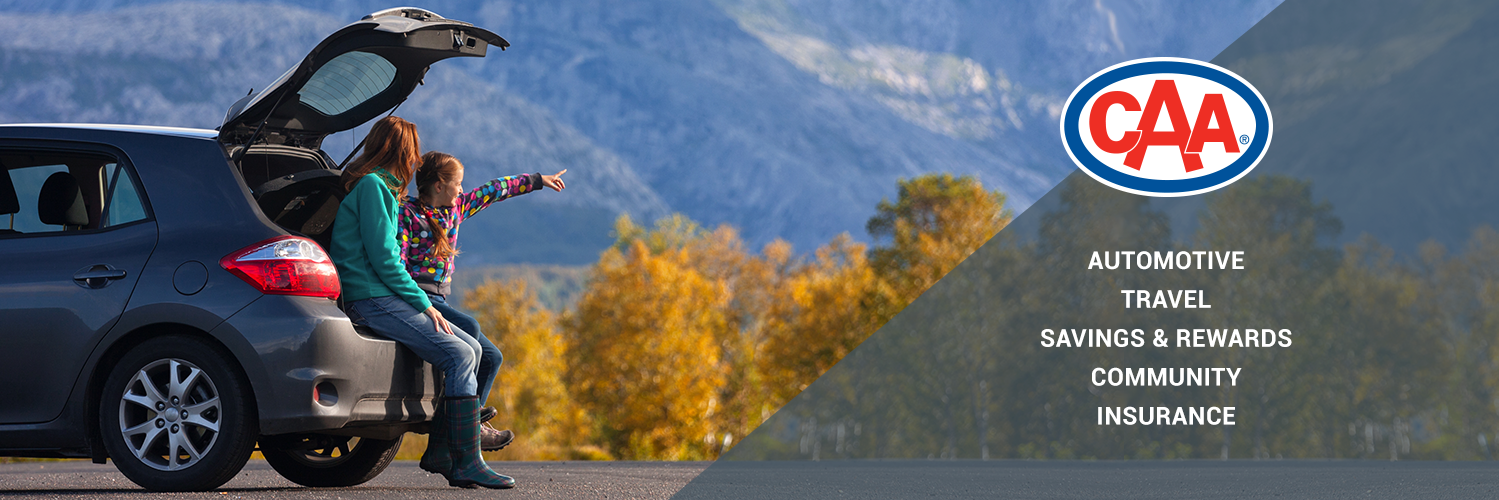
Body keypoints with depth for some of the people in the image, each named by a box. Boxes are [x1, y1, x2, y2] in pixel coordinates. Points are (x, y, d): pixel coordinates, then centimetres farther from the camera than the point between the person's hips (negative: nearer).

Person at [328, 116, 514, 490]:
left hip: (383, 297, 10)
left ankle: (441, 449, 4)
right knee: (459, 355, -19)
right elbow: (383, 259, -16)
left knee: (470, 347, 6)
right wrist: (424, 304, -12)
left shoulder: (378, 186, 22)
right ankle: (467, 464, -21)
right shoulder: (372, 186, -10)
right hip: (370, 300, -10)